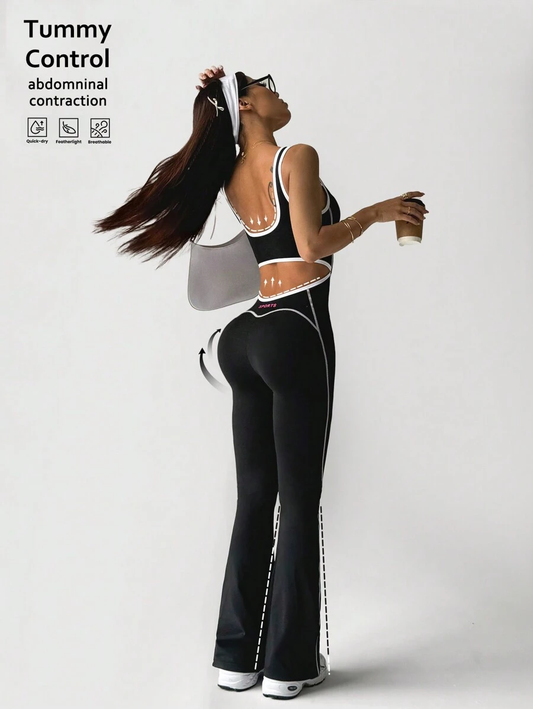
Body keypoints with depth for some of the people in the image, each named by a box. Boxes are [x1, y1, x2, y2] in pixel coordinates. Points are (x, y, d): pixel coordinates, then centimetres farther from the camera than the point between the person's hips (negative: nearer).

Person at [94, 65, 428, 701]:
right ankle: (288, 664, 11)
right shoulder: (297, 158, -5)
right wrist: (374, 212, -1)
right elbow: (312, 244, -15)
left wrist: (212, 101, 24)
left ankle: (236, 656, 19)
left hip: (247, 336, 7)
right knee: (299, 500, 0)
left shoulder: (232, 180, 14)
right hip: (295, 334, -7)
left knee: (254, 495, 11)